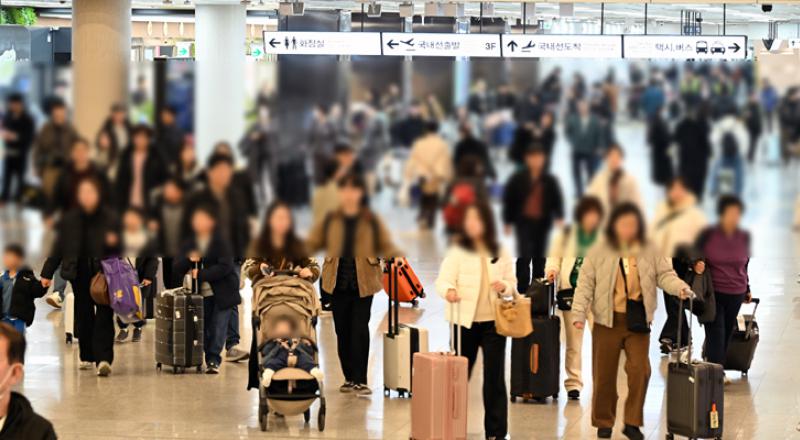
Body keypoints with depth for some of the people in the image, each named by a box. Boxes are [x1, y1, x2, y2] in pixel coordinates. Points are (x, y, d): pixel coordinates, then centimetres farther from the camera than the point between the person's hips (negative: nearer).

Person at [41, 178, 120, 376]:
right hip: (80, 274, 2)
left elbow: (118, 247, 5)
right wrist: (47, 273, 8)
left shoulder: (109, 217, -1)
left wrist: (113, 242, -19)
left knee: (104, 317, -8)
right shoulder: (69, 219, 3)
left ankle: (103, 359, -12)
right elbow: (59, 248, 8)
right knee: (83, 316, 9)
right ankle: (87, 356, 22)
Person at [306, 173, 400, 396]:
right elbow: (312, 244, 10)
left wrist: (396, 256, -16)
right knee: (342, 330, 5)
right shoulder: (330, 220, 8)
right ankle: (349, 378, 17)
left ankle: (360, 380, -4)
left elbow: (385, 246, 4)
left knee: (360, 330, -8)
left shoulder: (371, 220, 4)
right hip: (338, 282, 2)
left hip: (363, 282, -2)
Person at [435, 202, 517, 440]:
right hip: (465, 322, -2)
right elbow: (443, 280, -13)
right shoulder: (457, 251, -3)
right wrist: (448, 290, -36)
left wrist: (504, 286, -12)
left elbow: (513, 283, 12)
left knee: (494, 377, 2)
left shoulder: (501, 253, 7)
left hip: (494, 322, 2)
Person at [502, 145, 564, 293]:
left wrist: (559, 218, -10)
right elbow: (508, 200, 2)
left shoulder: (550, 181, 6)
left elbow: (558, 201, 6)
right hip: (524, 222, -3)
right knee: (524, 256, -12)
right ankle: (522, 288, -8)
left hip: (542, 223, 3)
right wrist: (508, 222, 0)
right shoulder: (517, 179, 0)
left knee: (539, 257, 9)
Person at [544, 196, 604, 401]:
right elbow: (554, 257, 15)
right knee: (573, 341, 4)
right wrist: (552, 270, -5)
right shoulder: (565, 235, 8)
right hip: (571, 291, 1)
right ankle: (573, 383, 11)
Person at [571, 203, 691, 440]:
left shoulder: (649, 251, 4)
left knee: (640, 371, -7)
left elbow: (664, 274, 1)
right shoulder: (599, 252, -2)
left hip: (637, 321, 1)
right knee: (604, 374, 4)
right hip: (607, 321, -1)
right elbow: (585, 284, -3)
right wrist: (579, 314, -12)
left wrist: (680, 287, -20)